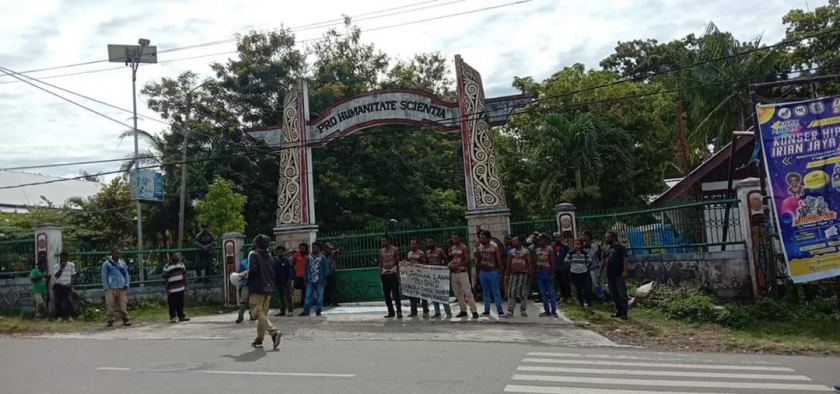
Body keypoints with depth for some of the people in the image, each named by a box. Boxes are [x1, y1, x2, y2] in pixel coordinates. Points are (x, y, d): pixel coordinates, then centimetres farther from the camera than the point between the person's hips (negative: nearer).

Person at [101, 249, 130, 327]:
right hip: (111, 288, -3)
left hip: (121, 288, 3)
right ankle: (110, 321, 4)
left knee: (123, 306, 0)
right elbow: (104, 276, 2)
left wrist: (126, 284, 3)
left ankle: (126, 320, 4)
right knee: (110, 306, -4)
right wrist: (106, 288, -6)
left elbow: (126, 274, 16)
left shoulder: (122, 263, 16)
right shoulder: (106, 264, 4)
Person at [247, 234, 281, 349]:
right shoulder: (269, 256, 15)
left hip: (257, 288, -7)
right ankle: (259, 340, 14)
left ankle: (274, 331, -26)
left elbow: (253, 269, -17)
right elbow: (273, 272, 13)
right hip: (268, 288, 7)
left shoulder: (253, 254, -4)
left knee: (257, 312, -8)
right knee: (262, 313, 12)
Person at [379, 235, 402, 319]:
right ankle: (391, 312, 12)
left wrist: (398, 274, -6)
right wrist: (380, 274, 6)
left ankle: (399, 311, 0)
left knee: (396, 294, -5)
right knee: (387, 294, 5)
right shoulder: (381, 251, 10)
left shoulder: (395, 250, 0)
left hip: (393, 273, -4)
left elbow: (398, 262, 0)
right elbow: (380, 263, 14)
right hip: (384, 274, 4)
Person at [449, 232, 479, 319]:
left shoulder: (464, 248, -6)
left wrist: (456, 265, -20)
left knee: (468, 292, -10)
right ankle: (463, 311, 17)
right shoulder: (451, 249, 12)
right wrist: (449, 264, -5)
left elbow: (467, 260, -14)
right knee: (458, 293, 9)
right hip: (453, 273, 7)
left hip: (462, 272, -7)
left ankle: (474, 311, -9)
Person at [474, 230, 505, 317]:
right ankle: (487, 310, 15)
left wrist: (499, 271, -4)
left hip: (492, 272, -4)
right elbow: (477, 262, 9)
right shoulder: (478, 248, 6)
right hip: (483, 273, 4)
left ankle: (500, 310, 2)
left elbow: (499, 260, -3)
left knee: (495, 292, -3)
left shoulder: (494, 248, -5)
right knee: (486, 292, 10)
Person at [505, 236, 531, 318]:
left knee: (523, 292, 1)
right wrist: (508, 273, 7)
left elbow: (529, 263, 1)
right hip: (513, 274, 3)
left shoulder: (526, 252, 2)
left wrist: (529, 274, -5)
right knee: (512, 292, -3)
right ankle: (510, 311, -2)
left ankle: (523, 311, 13)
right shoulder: (511, 252, 12)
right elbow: (508, 263, 13)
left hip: (523, 274, -3)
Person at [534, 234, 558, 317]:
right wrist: (534, 273, 6)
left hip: (547, 272, -6)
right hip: (539, 272, 6)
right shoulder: (536, 250, 11)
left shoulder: (550, 250, -6)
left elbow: (552, 263, -9)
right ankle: (547, 311, 15)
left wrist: (552, 274, -15)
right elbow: (535, 263, 12)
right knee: (543, 293, 8)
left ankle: (553, 311, 1)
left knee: (551, 292, -2)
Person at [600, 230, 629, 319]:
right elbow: (603, 261, 21)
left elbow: (625, 259, -12)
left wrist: (625, 271, -21)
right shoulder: (607, 248, 16)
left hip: (619, 275, -7)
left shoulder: (621, 247, -4)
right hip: (610, 275, 7)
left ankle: (624, 313, -2)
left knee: (622, 294, -5)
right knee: (613, 294, 9)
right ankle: (618, 311, 18)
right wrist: (601, 271, 16)